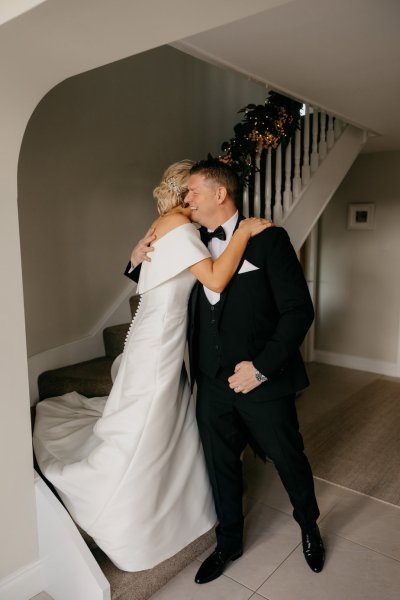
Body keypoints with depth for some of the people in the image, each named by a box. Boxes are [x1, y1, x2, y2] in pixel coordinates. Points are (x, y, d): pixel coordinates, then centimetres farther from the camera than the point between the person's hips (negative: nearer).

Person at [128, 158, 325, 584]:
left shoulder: (268, 239, -10)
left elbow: (299, 310, -13)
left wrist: (262, 366, -18)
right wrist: (139, 261, -1)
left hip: (264, 382, -3)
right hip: (212, 384, 4)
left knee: (288, 459, 16)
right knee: (221, 464, 17)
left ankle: (309, 527, 47)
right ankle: (229, 542, 43)